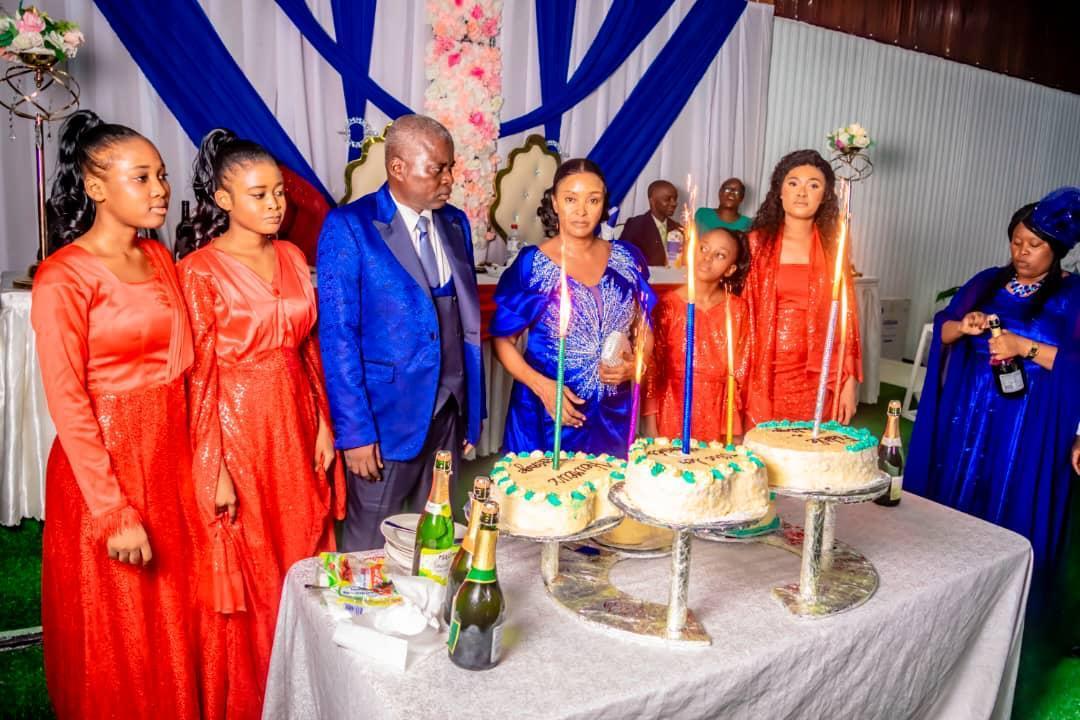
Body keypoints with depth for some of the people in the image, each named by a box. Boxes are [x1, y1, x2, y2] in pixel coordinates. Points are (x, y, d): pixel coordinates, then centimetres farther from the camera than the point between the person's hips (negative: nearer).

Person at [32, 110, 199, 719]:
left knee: (175, 620, 19)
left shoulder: (160, 258, 6)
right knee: (117, 640, 12)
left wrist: (201, 458, 7)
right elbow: (67, 404, -16)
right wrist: (114, 513, -17)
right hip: (103, 466, -6)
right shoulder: (63, 277, -14)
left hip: (171, 459, 6)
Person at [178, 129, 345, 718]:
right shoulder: (199, 271, -11)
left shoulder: (292, 257, 6)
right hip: (235, 431, -5)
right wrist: (215, 468, -12)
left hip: (295, 428, 5)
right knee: (242, 579, 8)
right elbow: (199, 379, -11)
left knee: (299, 563, 15)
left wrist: (323, 426, 6)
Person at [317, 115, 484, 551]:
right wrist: (355, 430, -14)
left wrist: (473, 409, 9)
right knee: (370, 547, 10)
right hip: (387, 414, -5)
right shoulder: (349, 227, -10)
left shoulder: (455, 223, 8)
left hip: (449, 412, 5)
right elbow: (338, 335, -12)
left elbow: (467, 320, 10)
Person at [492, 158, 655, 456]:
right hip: (548, 414, -2)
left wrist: (634, 365, -8)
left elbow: (644, 331, 12)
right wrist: (540, 385, -16)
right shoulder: (530, 264, -6)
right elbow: (503, 340, -2)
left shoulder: (627, 259, 2)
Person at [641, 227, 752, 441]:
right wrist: (651, 432, -8)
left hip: (718, 419, 2)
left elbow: (739, 373, 3)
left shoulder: (738, 309, 1)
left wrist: (734, 433, -2)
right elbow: (651, 369, -5)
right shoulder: (666, 305, -5)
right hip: (673, 415, -1)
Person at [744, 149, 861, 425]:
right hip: (763, 374, -1)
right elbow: (741, 312, 2)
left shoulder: (833, 248, 6)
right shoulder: (756, 243, 3)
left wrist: (849, 382, 0)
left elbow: (845, 316, 5)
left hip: (815, 378, 1)